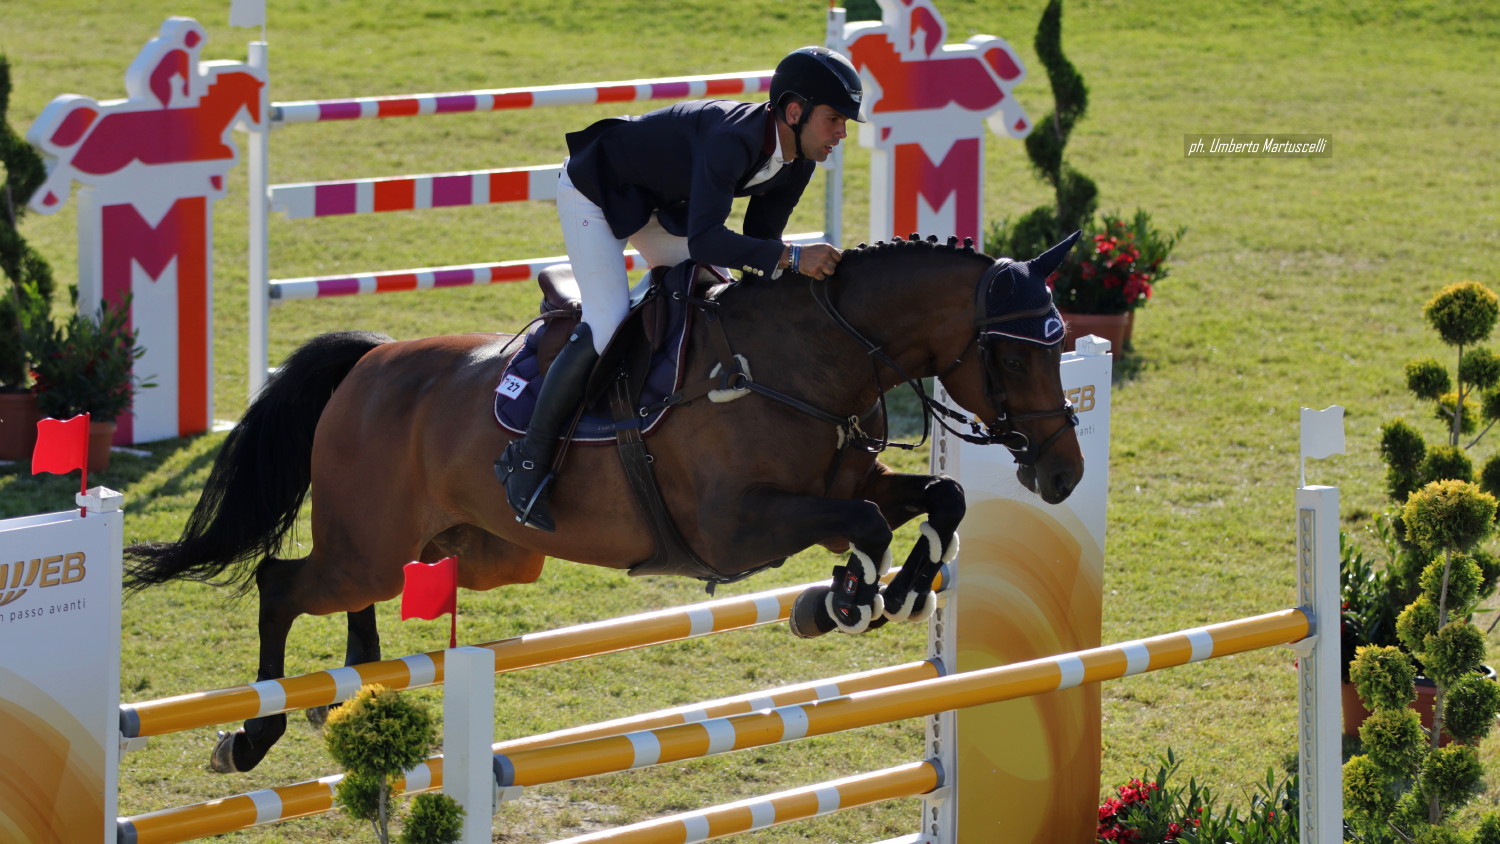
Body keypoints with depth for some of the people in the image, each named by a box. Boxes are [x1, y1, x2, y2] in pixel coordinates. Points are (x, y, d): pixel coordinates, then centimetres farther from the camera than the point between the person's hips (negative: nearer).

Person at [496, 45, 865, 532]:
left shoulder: (796, 163, -10)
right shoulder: (733, 139, -38)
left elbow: (758, 240, 1)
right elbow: (704, 240, -47)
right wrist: (792, 258, -51)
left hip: (658, 204, 10)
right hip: (595, 194, -10)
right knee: (606, 326, -20)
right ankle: (530, 459, -10)